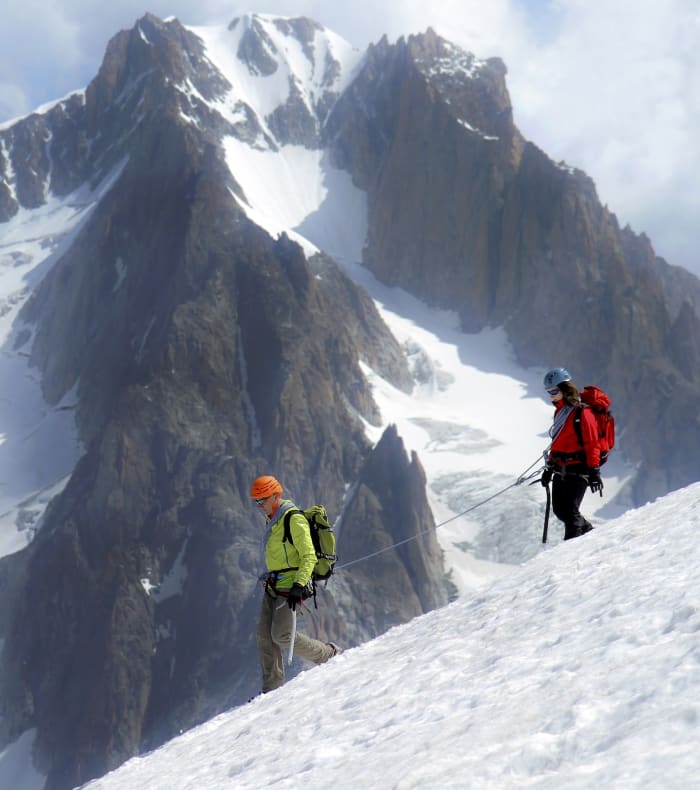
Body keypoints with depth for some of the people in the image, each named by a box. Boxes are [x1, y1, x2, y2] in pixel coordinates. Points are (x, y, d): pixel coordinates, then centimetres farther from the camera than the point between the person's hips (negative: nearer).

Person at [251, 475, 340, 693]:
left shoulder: (294, 519, -15)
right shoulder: (273, 519, 14)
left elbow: (309, 556, -19)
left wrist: (298, 586, -26)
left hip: (291, 586, -9)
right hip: (273, 586, 9)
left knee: (282, 636, -13)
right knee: (265, 635, 3)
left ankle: (328, 654, 5)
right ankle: (272, 688, 6)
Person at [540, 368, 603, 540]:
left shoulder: (582, 412, -12)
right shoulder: (560, 411, 14)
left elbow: (592, 443, -14)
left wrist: (594, 471, -18)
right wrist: (549, 468, 23)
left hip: (578, 469, -8)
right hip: (561, 469, 8)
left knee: (569, 510, -10)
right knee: (559, 510, 10)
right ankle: (586, 530, 28)